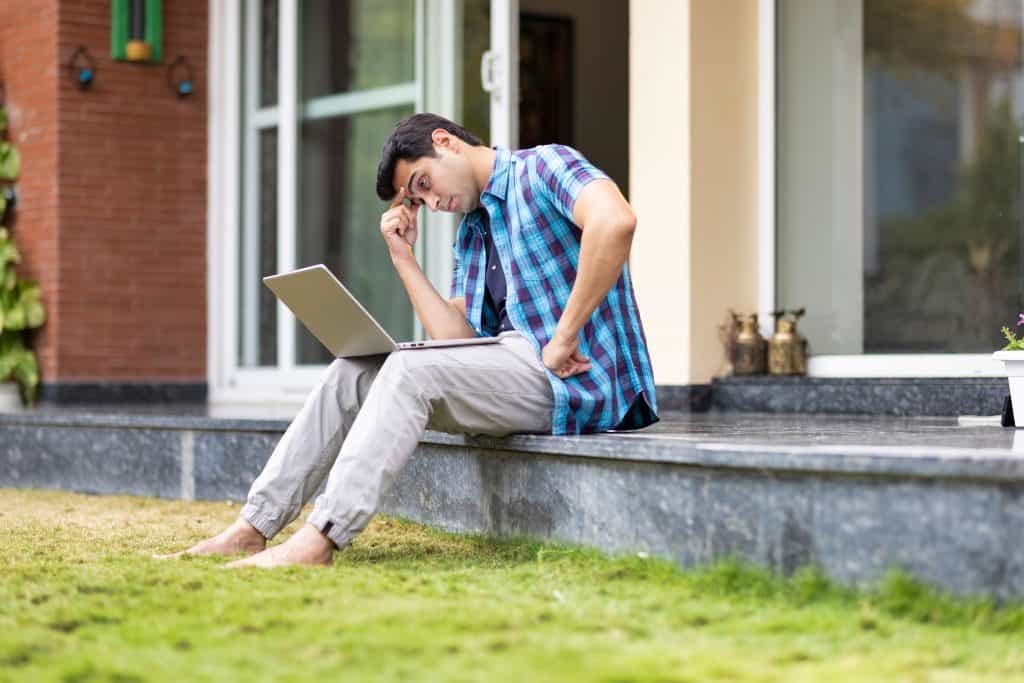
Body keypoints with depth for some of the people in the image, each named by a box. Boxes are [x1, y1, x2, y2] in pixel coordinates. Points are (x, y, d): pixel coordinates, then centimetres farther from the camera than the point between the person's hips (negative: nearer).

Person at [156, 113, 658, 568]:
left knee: (411, 369, -27)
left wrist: (565, 338, -25)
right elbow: (456, 338, 10)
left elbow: (615, 221, -27)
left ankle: (322, 537, -32)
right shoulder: (470, 233, 22)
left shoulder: (544, 167, -3)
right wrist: (403, 257, 7)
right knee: (353, 371, 0)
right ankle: (254, 527, -2)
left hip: (574, 375, -9)